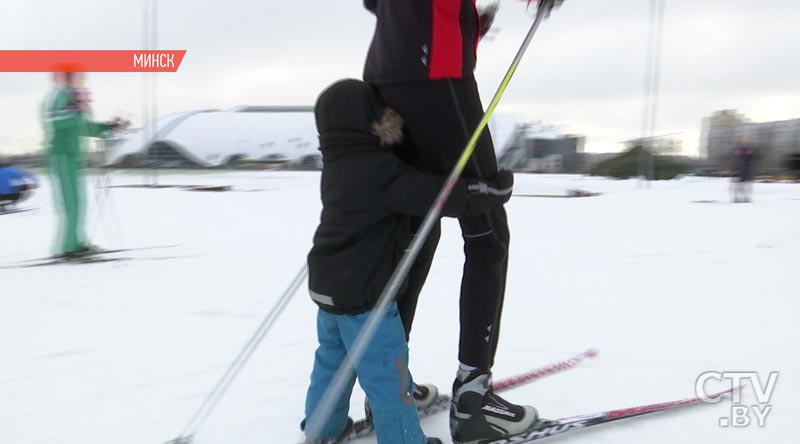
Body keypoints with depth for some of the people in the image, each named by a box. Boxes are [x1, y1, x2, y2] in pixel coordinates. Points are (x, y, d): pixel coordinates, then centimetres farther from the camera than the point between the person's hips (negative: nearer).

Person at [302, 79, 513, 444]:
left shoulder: (339, 162, 5)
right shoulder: (381, 171, -23)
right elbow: (442, 195, -22)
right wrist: (497, 189, -8)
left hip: (327, 285, 10)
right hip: (362, 293, -9)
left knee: (332, 359, 25)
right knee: (388, 374, 4)